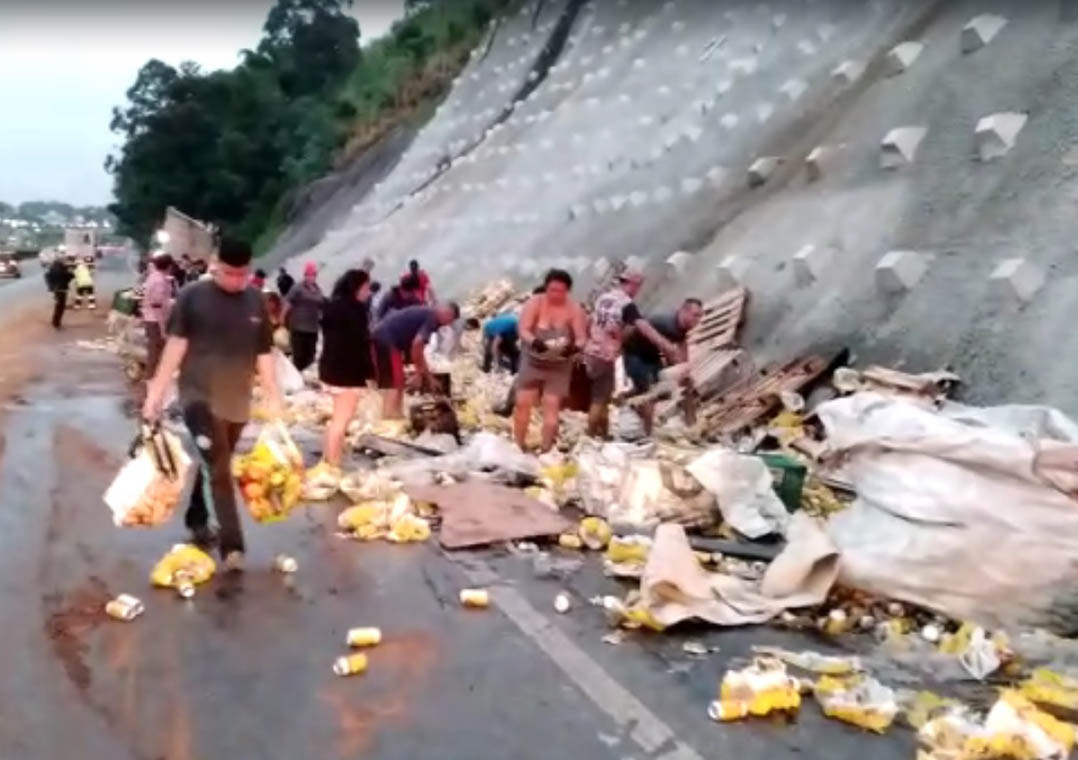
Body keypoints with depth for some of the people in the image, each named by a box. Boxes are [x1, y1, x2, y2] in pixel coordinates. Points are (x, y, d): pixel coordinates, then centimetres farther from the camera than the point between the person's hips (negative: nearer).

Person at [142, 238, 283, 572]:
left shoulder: (256, 301, 4)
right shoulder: (192, 296, -6)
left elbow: (263, 353, 6)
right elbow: (176, 343, -6)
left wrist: (273, 397, 4)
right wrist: (157, 390, -10)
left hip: (237, 401, 4)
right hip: (199, 396, -4)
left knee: (214, 465, 17)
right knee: (220, 469, -13)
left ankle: (197, 518, 40)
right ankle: (232, 545, -12)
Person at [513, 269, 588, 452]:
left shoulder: (574, 309, -10)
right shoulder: (535, 302, -11)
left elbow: (582, 338, -12)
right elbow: (522, 329, -18)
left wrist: (574, 347, -36)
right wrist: (534, 341, -39)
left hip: (559, 366, -1)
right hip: (532, 362, 1)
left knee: (552, 406, -4)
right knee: (522, 403, 0)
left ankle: (546, 451, 4)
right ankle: (517, 447, 13)